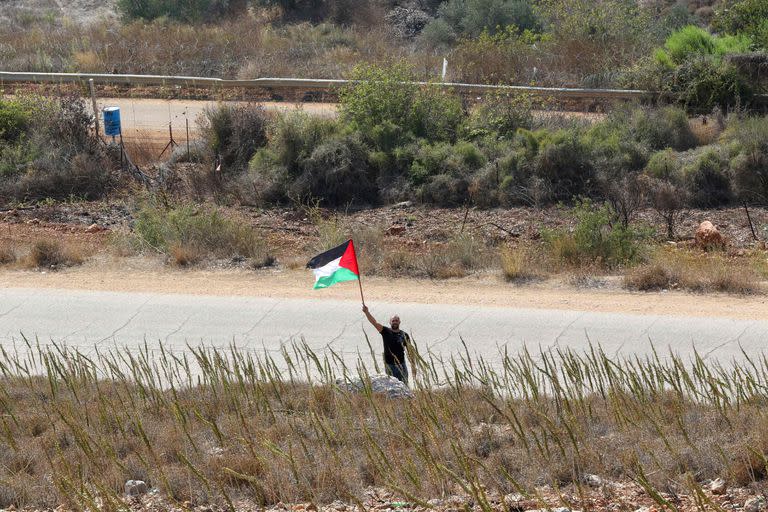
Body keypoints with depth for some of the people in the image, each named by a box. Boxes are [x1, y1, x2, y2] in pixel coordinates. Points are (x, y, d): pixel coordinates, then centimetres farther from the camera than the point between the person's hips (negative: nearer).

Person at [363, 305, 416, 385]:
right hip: (389, 366, -1)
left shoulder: (404, 335, 3)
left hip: (401, 365, 1)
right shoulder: (386, 332, 0)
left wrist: (413, 366, 1)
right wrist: (366, 312, -24)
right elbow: (374, 322, -11)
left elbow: (410, 351, 5)